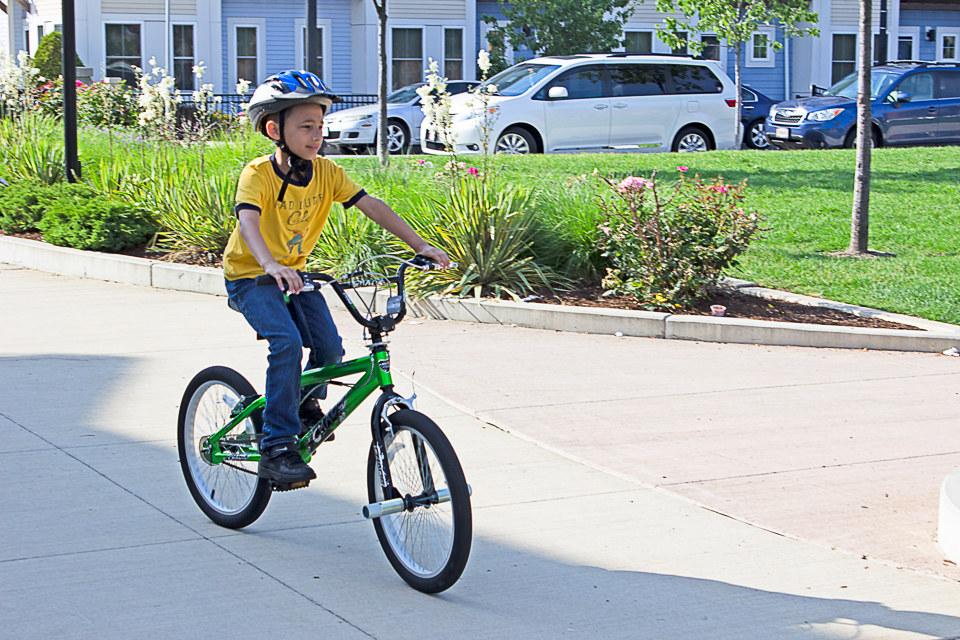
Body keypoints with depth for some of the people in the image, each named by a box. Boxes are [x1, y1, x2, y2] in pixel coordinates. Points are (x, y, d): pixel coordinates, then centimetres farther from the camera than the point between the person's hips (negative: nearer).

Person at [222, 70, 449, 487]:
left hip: (294, 273, 5)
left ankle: (306, 403, 23)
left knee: (329, 346, -11)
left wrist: (420, 246, -21)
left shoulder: (326, 172, -7)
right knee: (287, 343, -27)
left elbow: (371, 206, -12)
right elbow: (248, 222, -39)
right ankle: (276, 450, -21)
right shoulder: (258, 174, -22)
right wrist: (272, 266, -58)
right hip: (250, 277, -5)